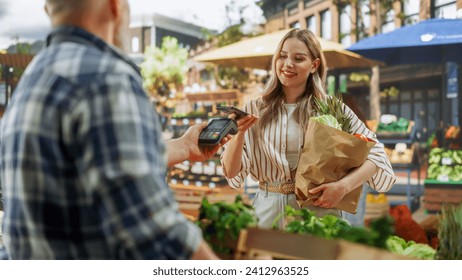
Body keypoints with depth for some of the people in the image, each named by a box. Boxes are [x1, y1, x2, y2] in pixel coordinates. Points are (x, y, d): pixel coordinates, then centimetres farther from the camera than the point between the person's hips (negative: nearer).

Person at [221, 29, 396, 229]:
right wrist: (239, 134, -18)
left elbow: (376, 154, 0)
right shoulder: (255, 109, 4)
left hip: (317, 210, -1)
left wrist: (343, 186, -16)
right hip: (268, 211, 1)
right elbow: (231, 173, 0)